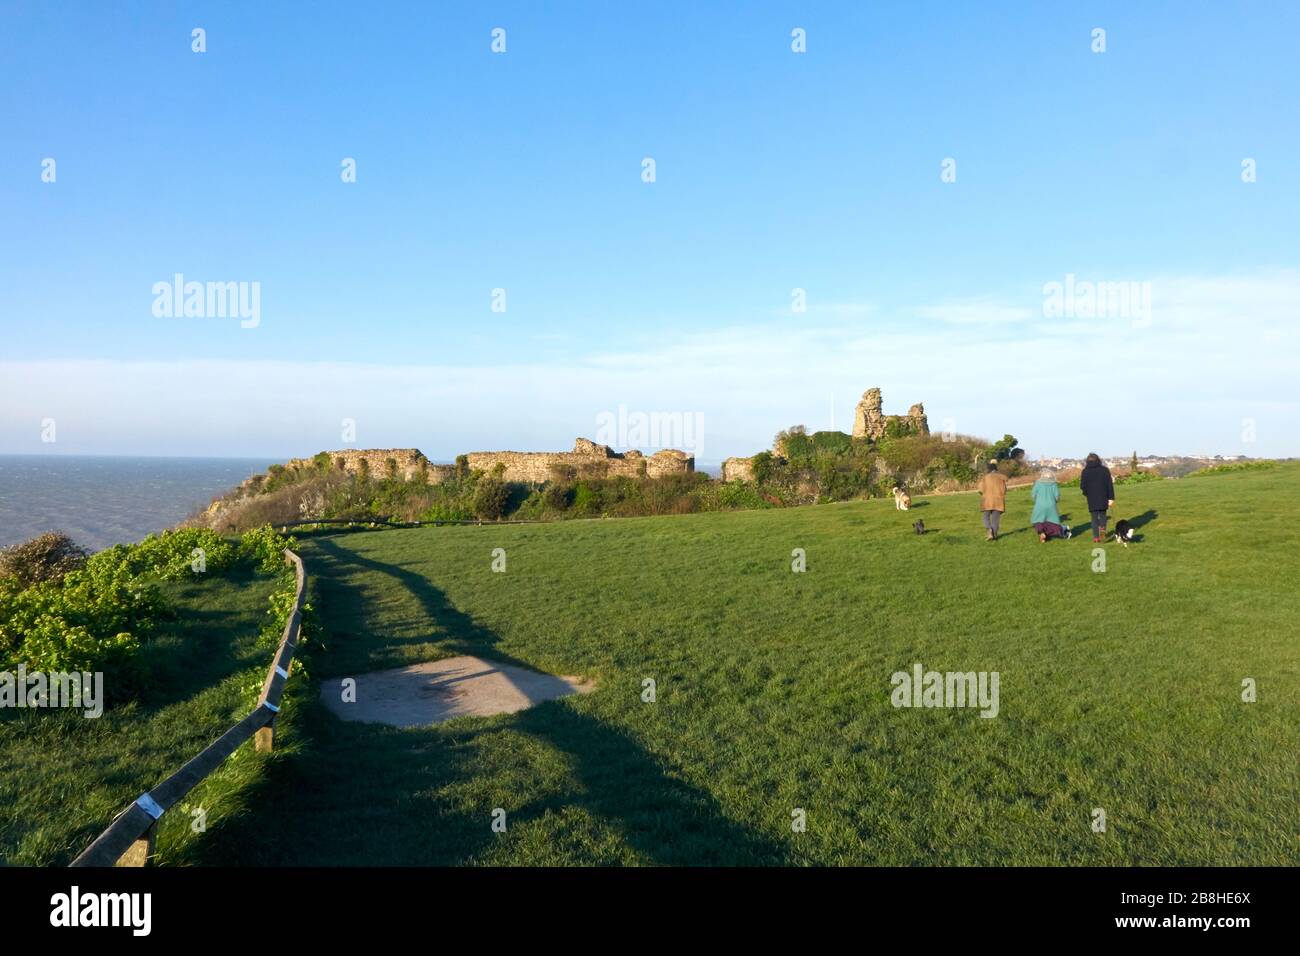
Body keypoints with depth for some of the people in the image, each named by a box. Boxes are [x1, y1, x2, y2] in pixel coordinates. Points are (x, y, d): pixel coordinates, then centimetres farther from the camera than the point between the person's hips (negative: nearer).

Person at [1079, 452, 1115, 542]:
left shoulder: (1085, 471, -3)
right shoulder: (1104, 470, 1)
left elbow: (1082, 486, -5)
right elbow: (1110, 485, -2)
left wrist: (1086, 493, 16)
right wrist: (1111, 498, -1)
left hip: (1092, 499, -1)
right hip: (1103, 498, 1)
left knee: (1094, 518, 7)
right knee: (1102, 515, 17)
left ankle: (1096, 537, 4)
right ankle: (1102, 529, -10)